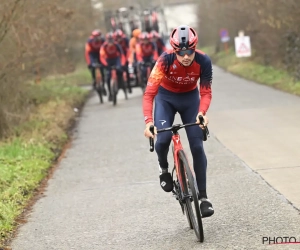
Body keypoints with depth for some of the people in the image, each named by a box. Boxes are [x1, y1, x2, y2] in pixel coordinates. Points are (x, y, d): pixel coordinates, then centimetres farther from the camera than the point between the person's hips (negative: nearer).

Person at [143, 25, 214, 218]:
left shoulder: (203, 61, -28)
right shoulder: (166, 60, -33)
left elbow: (206, 92, -20)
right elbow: (149, 93, -36)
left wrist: (202, 113, -41)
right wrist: (148, 121, -49)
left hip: (190, 98, 1)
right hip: (166, 97, -1)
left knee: (197, 146, -7)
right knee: (163, 139, -23)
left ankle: (203, 197, 2)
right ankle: (164, 169, 11)